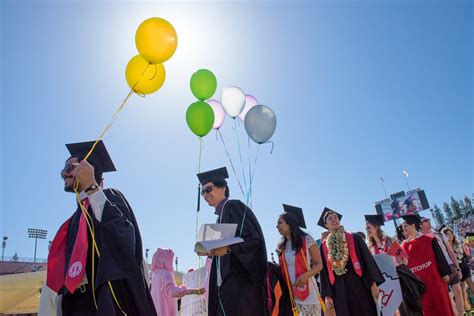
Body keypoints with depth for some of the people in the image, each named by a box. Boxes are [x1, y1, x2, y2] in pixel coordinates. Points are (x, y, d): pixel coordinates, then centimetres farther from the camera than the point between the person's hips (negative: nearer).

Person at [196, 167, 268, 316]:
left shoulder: (234, 206, -6)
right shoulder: (221, 215, 20)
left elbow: (253, 238, -18)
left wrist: (227, 248, -28)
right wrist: (210, 250, 9)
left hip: (240, 279, -9)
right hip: (227, 281, 9)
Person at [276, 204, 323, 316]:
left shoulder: (307, 240, -7)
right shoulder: (280, 246, 8)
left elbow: (319, 264, -5)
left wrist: (306, 275, -22)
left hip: (307, 292, -4)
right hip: (289, 293, 4)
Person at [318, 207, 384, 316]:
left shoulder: (354, 238, 5)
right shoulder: (324, 246, 8)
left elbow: (367, 259, 0)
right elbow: (325, 272, 7)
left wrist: (373, 283, -9)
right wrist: (327, 295, 0)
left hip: (358, 285, -1)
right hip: (339, 289, 1)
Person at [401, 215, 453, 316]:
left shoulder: (429, 239, -1)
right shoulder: (404, 246, 4)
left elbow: (439, 256, -2)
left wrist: (445, 273, -7)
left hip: (434, 278, -2)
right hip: (418, 282, 2)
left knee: (441, 305, 6)